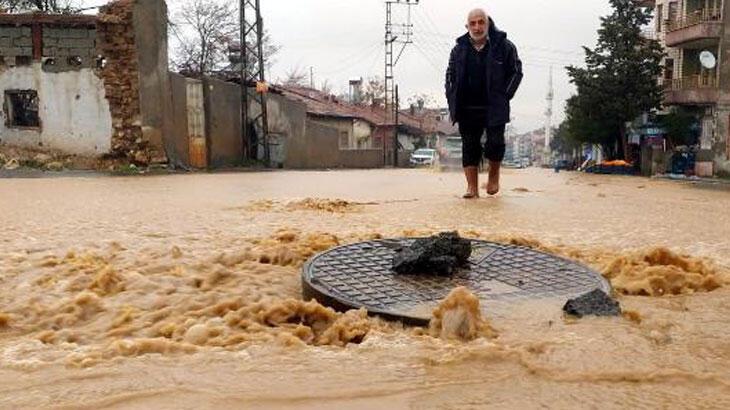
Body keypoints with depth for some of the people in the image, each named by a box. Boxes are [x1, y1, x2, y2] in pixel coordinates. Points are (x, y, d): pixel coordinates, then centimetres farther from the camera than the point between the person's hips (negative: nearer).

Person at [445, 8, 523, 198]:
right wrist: (452, 100, 7)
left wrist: (504, 96, -3)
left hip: (494, 108, -2)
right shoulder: (459, 50, 9)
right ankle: (472, 188, 8)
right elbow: (450, 75, 18)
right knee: (469, 147, 2)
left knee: (495, 143, -10)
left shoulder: (504, 46, 1)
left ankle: (494, 175, 19)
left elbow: (516, 72, 5)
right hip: (467, 109, 3)